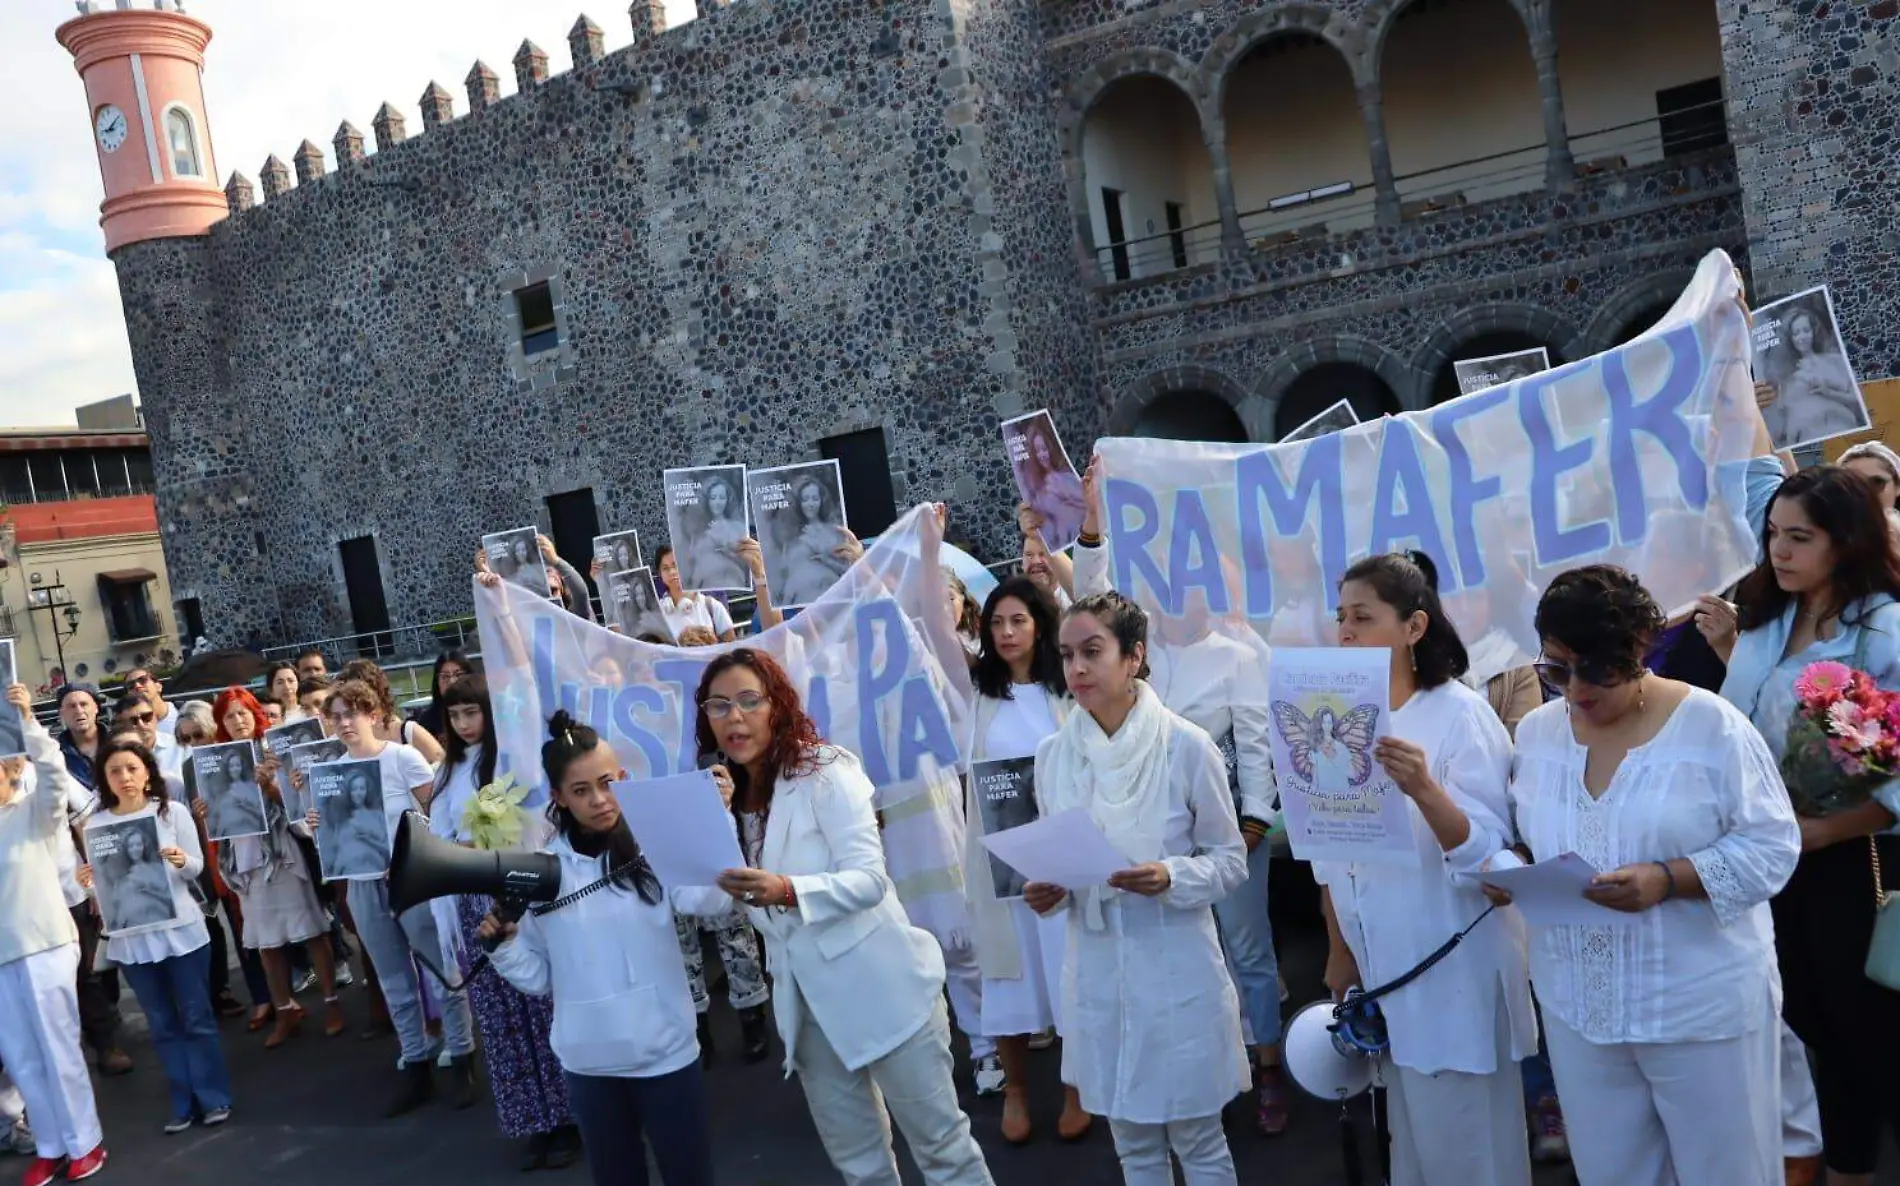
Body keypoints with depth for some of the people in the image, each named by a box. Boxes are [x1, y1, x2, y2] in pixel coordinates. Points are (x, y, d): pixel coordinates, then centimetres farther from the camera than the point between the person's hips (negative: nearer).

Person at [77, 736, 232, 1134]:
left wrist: (181, 861, -25)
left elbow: (198, 867, -3)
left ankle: (214, 1098, 12)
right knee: (162, 1024, 10)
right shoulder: (96, 824, 1)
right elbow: (98, 880, 5)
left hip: (180, 929, -2)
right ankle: (184, 1104, 18)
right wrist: (87, 882, -17)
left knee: (197, 1017, 4)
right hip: (130, 937, 2)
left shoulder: (172, 812, -3)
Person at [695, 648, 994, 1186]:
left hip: (880, 986, -6)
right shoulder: (722, 792, 5)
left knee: (939, 1142, 5)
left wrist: (787, 892, -37)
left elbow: (869, 878, -22)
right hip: (806, 1001, 6)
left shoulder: (824, 771, -13)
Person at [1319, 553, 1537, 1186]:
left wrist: (1424, 790, -39)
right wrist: (1339, 953, 14)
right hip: (1384, 971, 6)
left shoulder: (1460, 714, -15)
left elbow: (1490, 855, -23)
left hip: (1455, 973, -6)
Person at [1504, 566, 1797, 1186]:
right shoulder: (1535, 732, 3)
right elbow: (1523, 835, 11)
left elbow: (1772, 845, -11)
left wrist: (1668, 879, -25)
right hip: (1578, 1003, 4)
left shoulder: (1710, 724, -11)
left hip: (1702, 1004, -4)